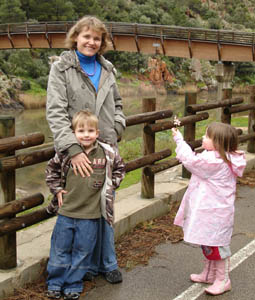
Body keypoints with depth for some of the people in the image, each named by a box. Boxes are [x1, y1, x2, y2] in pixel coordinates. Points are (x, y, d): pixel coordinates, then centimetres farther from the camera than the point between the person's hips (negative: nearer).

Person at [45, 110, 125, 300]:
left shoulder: (107, 153, -5)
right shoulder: (66, 153, -5)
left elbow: (120, 168, 14)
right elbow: (51, 169, 12)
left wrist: (109, 185, 5)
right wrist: (57, 189, 6)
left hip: (91, 215, 0)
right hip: (66, 212, 1)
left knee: (82, 251, 10)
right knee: (60, 249, 10)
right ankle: (55, 283, 27)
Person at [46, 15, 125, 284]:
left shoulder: (107, 69, 12)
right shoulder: (61, 68, -4)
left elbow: (117, 104, 25)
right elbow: (55, 112, -15)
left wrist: (118, 127, 4)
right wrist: (73, 149, -25)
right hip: (77, 151, -4)